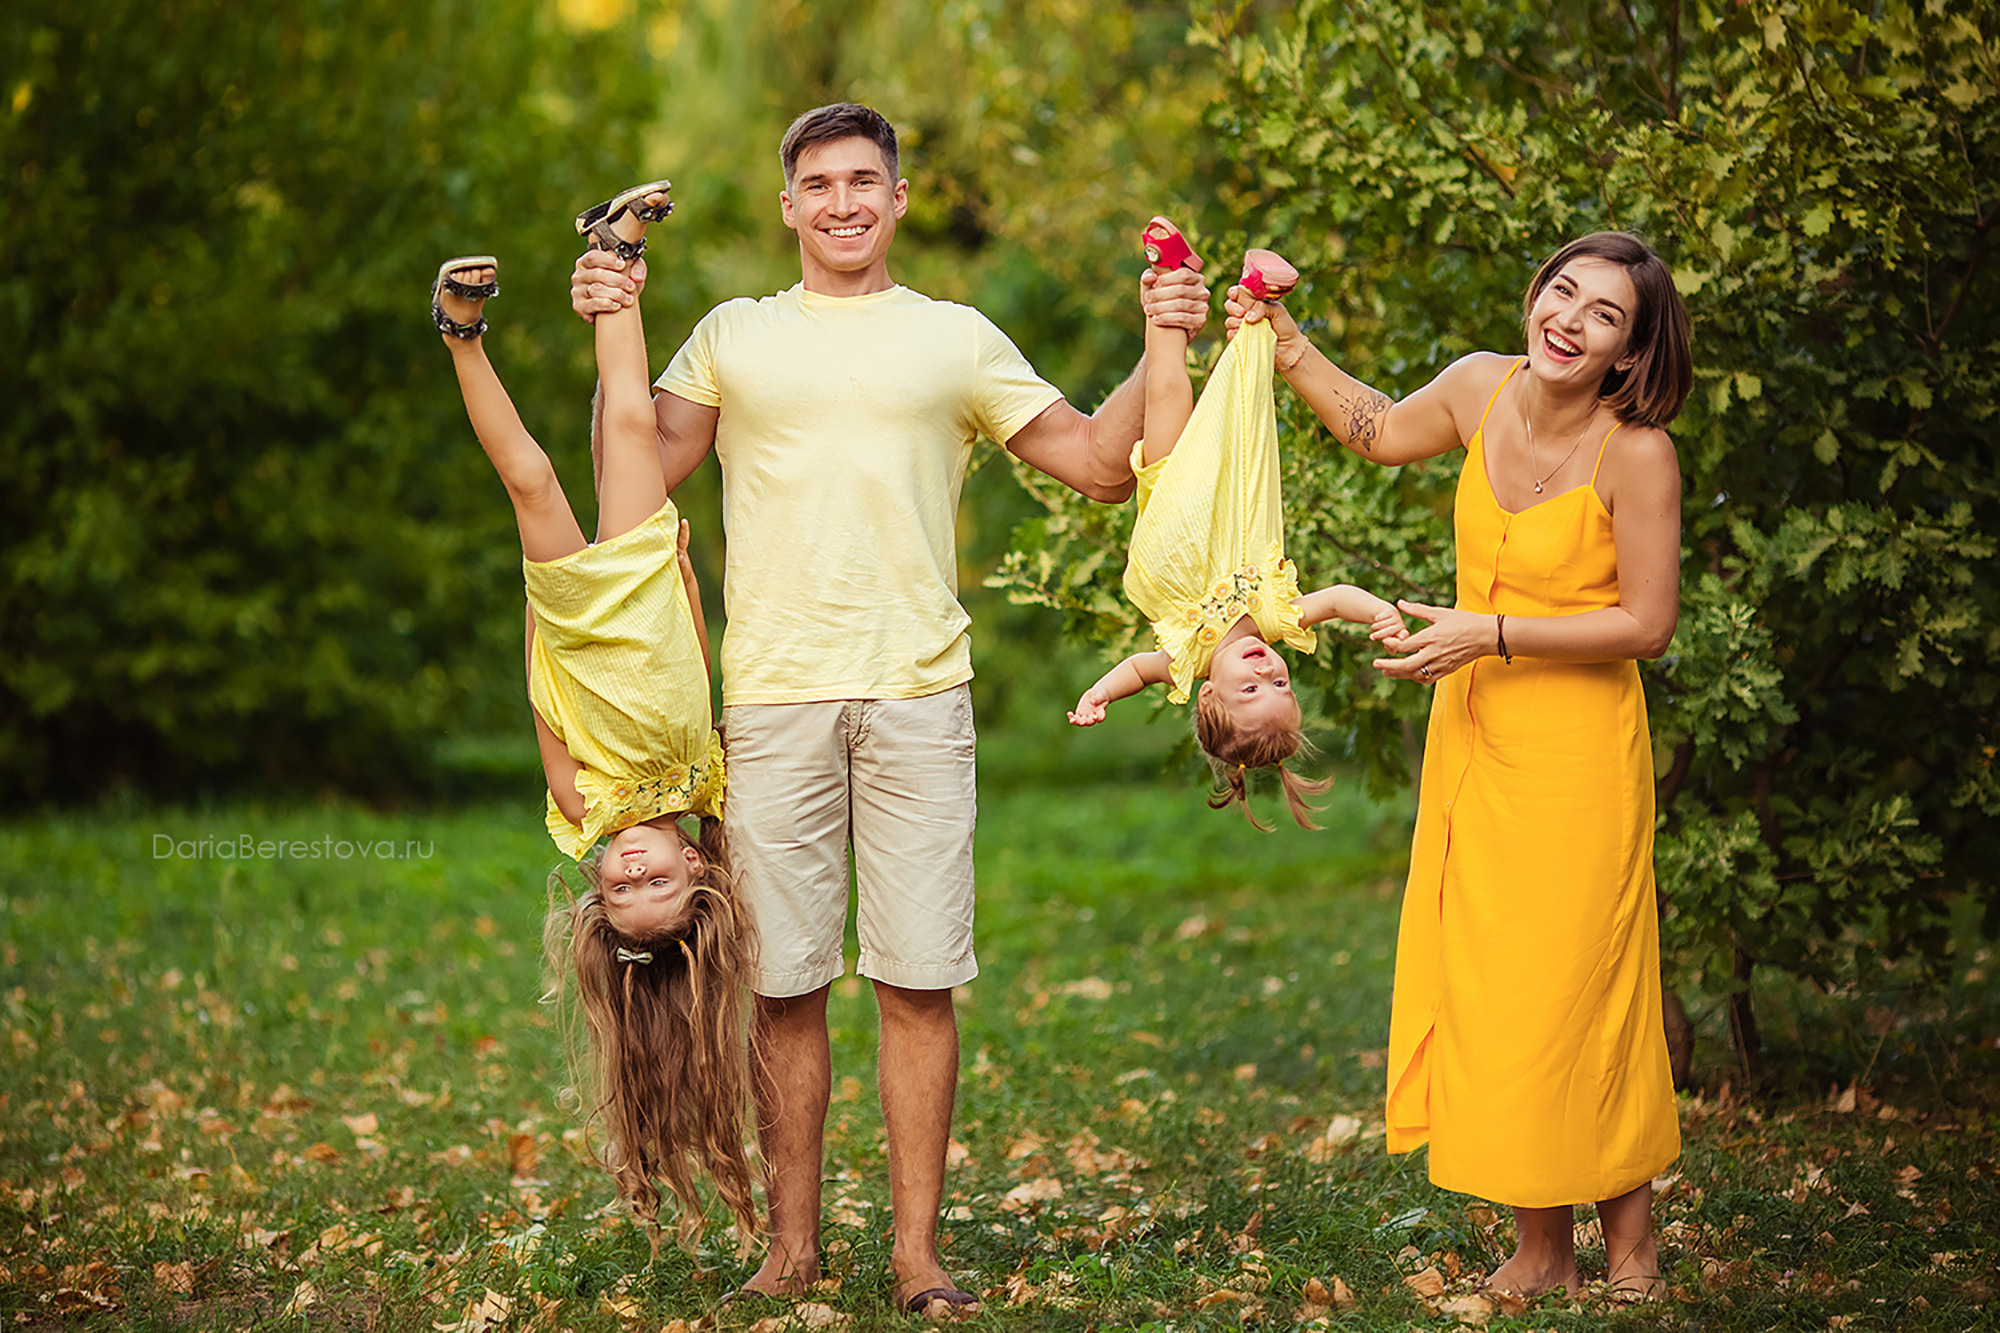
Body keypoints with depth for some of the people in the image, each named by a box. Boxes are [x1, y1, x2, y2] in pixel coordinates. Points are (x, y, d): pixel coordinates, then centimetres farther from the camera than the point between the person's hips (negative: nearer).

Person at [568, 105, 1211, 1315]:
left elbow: (1101, 465, 11)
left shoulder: (957, 339, 13)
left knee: (920, 979, -1)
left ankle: (919, 1247, 7)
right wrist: (611, 337, -3)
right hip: (773, 694, 1)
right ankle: (794, 1243, 16)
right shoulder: (734, 335, 14)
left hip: (918, 693, 0)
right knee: (783, 983, 3)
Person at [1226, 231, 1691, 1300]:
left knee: (1570, 991, -1)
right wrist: (1285, 343, 13)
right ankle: (1541, 1250, 17)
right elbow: (1383, 432, 20)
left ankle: (1629, 1243, 18)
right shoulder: (1483, 386, -1)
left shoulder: (1635, 452, -18)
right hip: (1472, 732, 6)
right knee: (1481, 982, 7)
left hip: (1576, 753, -6)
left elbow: (1647, 623, -14)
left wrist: (1492, 634, -18)